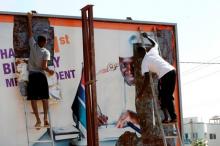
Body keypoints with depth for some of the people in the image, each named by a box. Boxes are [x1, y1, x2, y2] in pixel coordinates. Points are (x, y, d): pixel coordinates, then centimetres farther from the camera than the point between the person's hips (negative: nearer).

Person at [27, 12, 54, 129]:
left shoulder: (33, 46, -2)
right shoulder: (46, 52, -6)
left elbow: (30, 32, 4)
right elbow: (44, 66, -14)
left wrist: (30, 18, 11)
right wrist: (49, 71, 6)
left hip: (32, 75, 0)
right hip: (41, 76, 0)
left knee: (33, 98, -1)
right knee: (44, 98, 8)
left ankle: (38, 120, -7)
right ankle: (45, 119, 0)